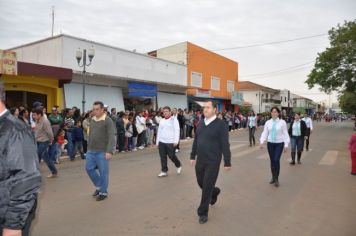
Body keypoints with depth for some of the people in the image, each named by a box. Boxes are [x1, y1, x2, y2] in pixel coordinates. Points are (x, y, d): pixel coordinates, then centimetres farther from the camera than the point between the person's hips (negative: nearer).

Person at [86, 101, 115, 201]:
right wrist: (88, 148, 17)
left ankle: (103, 192, 18)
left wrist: (109, 151, -24)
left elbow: (111, 137, -17)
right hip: (91, 151, 7)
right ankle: (99, 186, 31)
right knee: (89, 168, 10)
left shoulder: (108, 121, -11)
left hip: (102, 152, -7)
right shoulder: (92, 120, 10)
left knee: (103, 172, 2)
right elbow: (90, 135, 18)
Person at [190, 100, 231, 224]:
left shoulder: (221, 124, -12)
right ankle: (215, 191, 50)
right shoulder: (200, 124, 6)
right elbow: (195, 141, 13)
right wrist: (192, 156, 14)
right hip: (200, 160, 6)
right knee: (201, 183, 18)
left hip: (213, 161, -6)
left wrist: (227, 162, -11)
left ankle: (203, 213, 18)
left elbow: (225, 145, -12)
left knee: (207, 187, 1)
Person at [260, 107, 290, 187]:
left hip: (279, 143, -3)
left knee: (276, 160, -13)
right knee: (272, 161, 10)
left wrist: (286, 145, -7)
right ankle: (273, 177, 26)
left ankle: (276, 179, 2)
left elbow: (285, 134, -3)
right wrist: (262, 142, -13)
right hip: (270, 143, 3)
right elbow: (265, 133, 0)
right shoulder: (268, 122, 2)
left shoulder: (282, 122, -4)